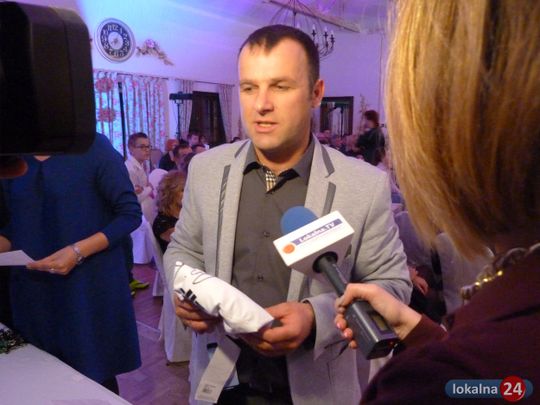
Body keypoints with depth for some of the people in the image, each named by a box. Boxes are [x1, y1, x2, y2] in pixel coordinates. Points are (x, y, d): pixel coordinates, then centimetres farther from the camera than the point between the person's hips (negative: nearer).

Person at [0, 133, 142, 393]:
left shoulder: (92, 146, -9)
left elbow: (130, 214, -10)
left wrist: (79, 251, -19)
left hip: (89, 286, -4)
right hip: (31, 289, 5)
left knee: (96, 376, 6)